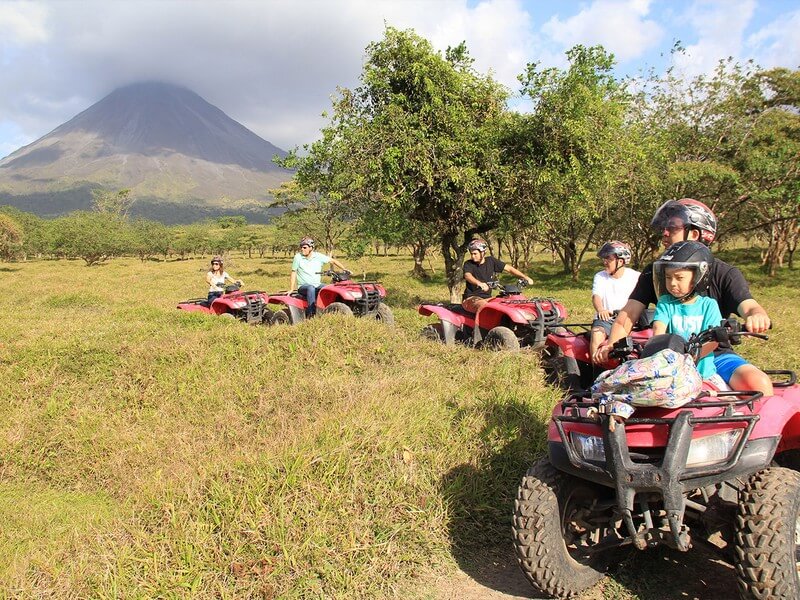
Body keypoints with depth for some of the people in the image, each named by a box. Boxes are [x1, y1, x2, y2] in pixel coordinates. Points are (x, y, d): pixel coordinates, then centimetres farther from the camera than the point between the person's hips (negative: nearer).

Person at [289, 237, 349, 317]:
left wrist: (345, 270, -3)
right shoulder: (298, 257, -1)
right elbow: (294, 273, 2)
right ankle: (311, 313, -43)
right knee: (311, 288, -38)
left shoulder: (318, 256, 4)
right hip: (303, 286, -3)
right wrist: (291, 289, -3)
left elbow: (333, 261, 9)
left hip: (317, 285, 3)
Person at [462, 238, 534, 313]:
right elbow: (467, 276, -26)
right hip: (471, 298, -4)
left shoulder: (491, 261, 7)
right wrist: (479, 283, -48)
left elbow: (509, 269, 6)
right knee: (484, 306, -36)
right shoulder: (468, 264, -4)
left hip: (487, 298, 4)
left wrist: (525, 277, -7)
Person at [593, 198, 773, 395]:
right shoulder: (653, 273, 5)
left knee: (759, 384, -28)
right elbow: (627, 315, -3)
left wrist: (757, 316, -41)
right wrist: (612, 346, -22)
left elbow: (748, 306, -15)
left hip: (716, 355, 0)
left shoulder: (725, 274, 1)